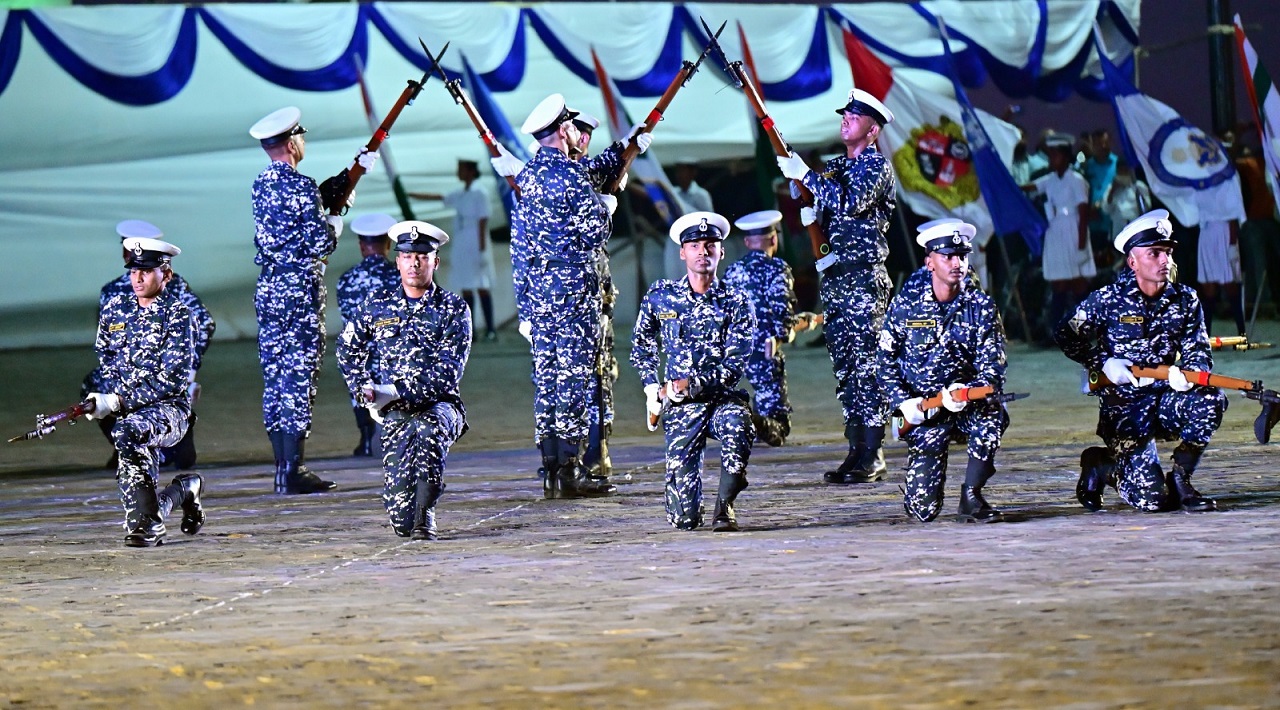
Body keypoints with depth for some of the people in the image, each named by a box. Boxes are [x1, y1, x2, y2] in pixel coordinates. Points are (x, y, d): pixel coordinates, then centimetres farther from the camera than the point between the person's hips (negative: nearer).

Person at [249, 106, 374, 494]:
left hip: (268, 289, 8)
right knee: (299, 379, -6)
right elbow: (320, 243, -16)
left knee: (275, 379, 10)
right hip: (300, 290, -8)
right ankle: (295, 471, -8)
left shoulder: (261, 185, 11)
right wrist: (334, 226, 5)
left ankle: (282, 469, 13)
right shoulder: (302, 188, -14)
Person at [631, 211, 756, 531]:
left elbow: (734, 367, -8)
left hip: (724, 398, -1)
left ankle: (725, 505, -18)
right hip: (681, 407, 1)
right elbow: (641, 347, 22)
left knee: (736, 425, -41)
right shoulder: (660, 296, 6)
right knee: (684, 519, -12)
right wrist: (652, 387, 7)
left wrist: (689, 385, -18)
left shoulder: (735, 303, 1)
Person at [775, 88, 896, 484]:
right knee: (844, 366, 7)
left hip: (865, 277, -8)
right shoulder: (834, 167, 19)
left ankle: (873, 457, -10)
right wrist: (811, 216, 4)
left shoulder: (877, 166, -6)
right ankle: (857, 449, 10)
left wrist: (805, 176, -17)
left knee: (866, 365, -10)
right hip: (833, 275, 8)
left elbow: (852, 202, -22)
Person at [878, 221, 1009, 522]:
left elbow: (993, 370, -10)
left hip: (968, 403, 0)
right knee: (922, 509, -10)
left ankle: (971, 495, -16)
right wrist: (903, 402, -12)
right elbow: (887, 362, 4)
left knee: (992, 417, -38)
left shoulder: (981, 306, -5)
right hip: (922, 408, 0)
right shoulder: (906, 304, -3)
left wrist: (967, 393, -30)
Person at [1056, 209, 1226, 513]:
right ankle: (1100, 466, 16)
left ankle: (1180, 479, -9)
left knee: (1211, 399, -28)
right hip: (1123, 407, -4)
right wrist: (1103, 362, -13)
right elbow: (1065, 335, 0)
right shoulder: (1107, 300, -7)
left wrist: (1188, 373, -24)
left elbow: (1199, 351, -1)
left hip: (1166, 400, 4)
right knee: (1151, 498, -17)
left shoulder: (1185, 300, 3)